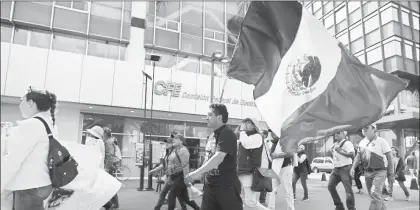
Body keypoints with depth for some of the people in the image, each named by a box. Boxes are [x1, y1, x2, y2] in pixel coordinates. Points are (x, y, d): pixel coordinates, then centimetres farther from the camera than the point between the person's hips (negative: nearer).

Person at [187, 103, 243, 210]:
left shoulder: (227, 134, -16)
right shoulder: (212, 135, 12)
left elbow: (219, 157, -27)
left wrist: (198, 172, -29)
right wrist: (200, 173, 16)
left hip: (227, 186, -8)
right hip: (210, 185, 8)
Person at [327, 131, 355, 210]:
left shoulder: (347, 143, -11)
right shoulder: (335, 144, 14)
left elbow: (352, 154, -22)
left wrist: (340, 151, -22)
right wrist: (331, 152, 6)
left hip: (345, 168, -9)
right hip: (336, 168, 9)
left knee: (348, 189, -5)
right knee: (330, 186, 9)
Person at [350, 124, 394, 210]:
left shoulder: (381, 141, -7)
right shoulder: (362, 142, 7)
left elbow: (389, 156, -5)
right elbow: (358, 156, 11)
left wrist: (391, 171, -5)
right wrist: (353, 168, 0)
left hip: (379, 172, -5)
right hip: (367, 172, 6)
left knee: (375, 193, -16)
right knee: (376, 195, 14)